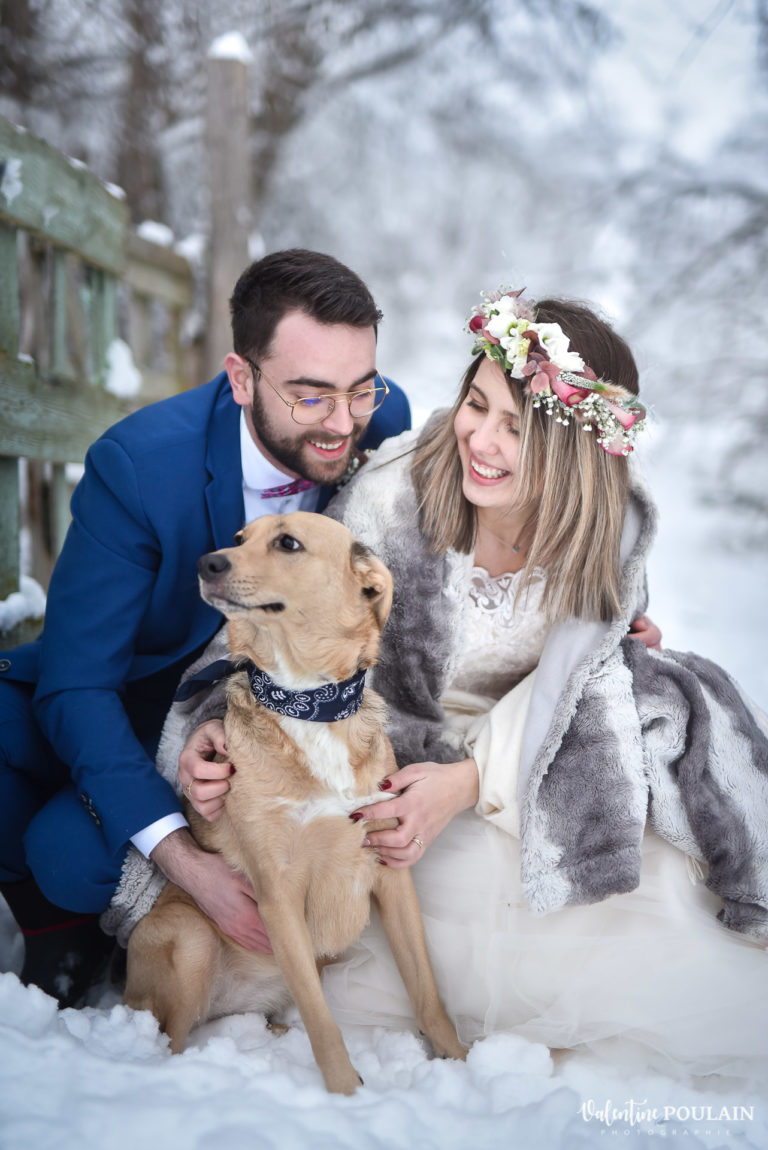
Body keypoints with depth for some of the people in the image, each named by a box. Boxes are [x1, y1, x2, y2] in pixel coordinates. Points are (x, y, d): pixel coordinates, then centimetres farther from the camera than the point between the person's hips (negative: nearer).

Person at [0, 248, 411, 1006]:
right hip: (125, 696, 0)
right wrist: (181, 857, -37)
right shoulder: (136, 465, -27)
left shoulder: (384, 421, -17)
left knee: (75, 856, -26)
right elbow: (75, 685, -27)